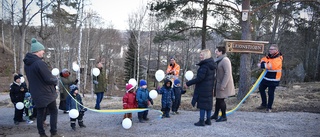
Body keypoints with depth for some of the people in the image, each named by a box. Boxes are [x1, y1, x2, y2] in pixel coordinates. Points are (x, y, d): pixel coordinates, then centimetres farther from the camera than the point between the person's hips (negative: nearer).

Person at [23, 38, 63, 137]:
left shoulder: (27, 64, 5)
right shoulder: (39, 63, -25)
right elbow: (49, 78, -23)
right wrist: (56, 80, -1)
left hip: (36, 93, 8)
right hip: (46, 93, -8)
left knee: (40, 113, 13)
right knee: (54, 112, 6)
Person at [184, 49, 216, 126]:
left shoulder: (204, 66, -19)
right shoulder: (212, 65, 9)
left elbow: (199, 78, -23)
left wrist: (188, 83, -18)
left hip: (203, 89, -9)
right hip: (210, 88, 9)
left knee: (202, 104, -1)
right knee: (209, 103, 13)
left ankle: (202, 121, 5)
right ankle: (208, 120, 21)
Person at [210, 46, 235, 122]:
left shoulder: (225, 60, -19)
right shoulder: (219, 60, 12)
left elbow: (227, 73, -24)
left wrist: (223, 85, -24)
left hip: (223, 84, -9)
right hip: (219, 83, 9)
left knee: (221, 100, -1)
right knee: (218, 99, 15)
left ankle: (224, 116, 13)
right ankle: (215, 115, 26)